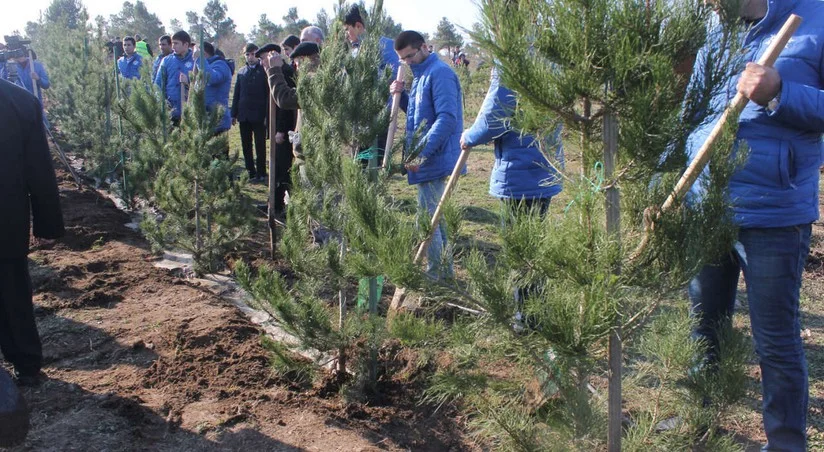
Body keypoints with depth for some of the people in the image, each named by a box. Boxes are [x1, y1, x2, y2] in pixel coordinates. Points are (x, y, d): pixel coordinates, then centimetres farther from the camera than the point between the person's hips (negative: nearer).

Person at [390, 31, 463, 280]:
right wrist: (401, 96, 4)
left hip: (434, 160, -10)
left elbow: (447, 118, -25)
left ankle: (436, 276, 5)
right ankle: (445, 273, 28)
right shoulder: (421, 75, 16)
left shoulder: (439, 73, -15)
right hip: (426, 160, 10)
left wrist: (421, 152, -28)